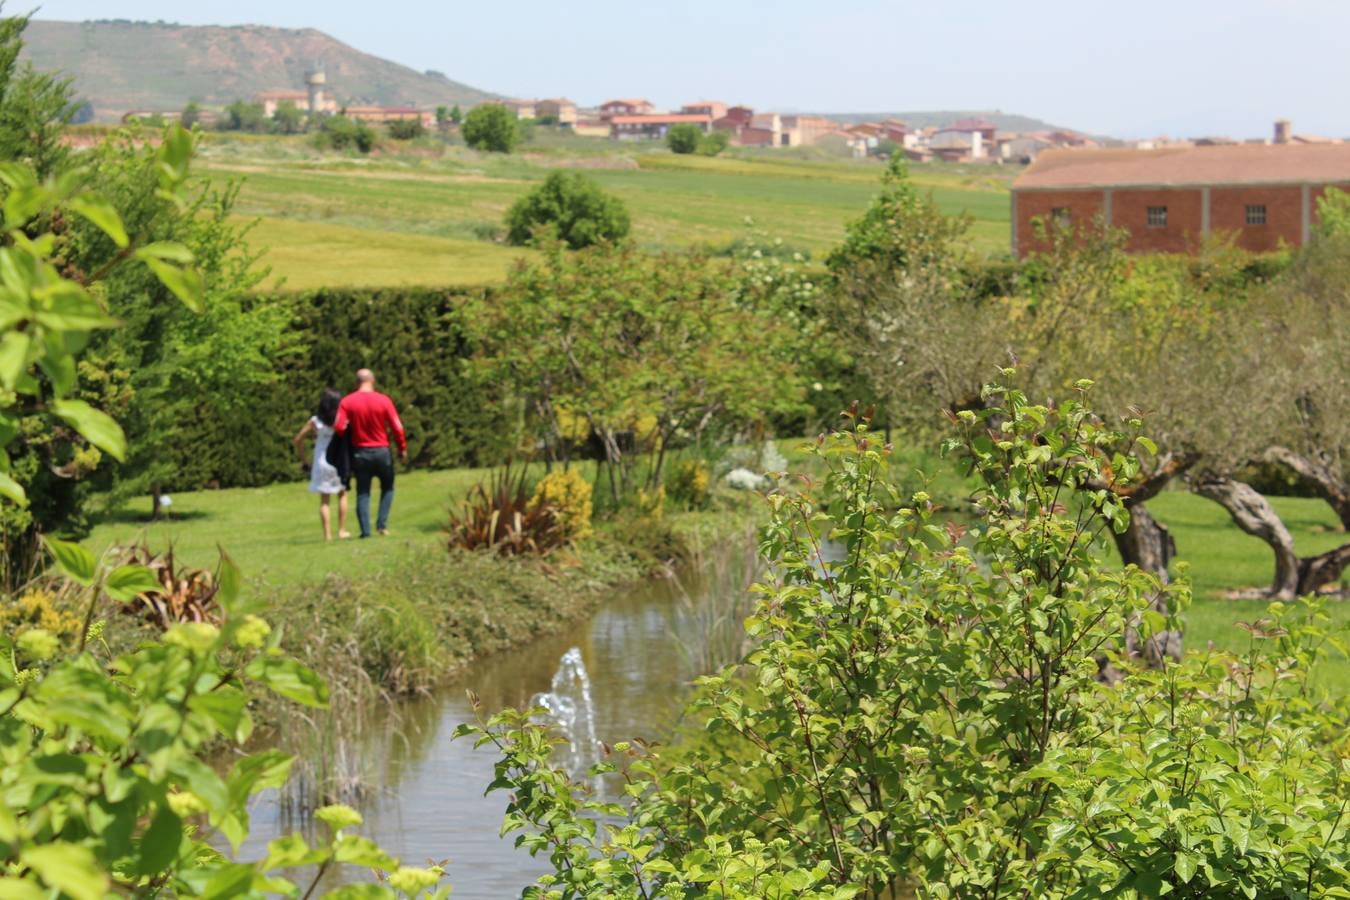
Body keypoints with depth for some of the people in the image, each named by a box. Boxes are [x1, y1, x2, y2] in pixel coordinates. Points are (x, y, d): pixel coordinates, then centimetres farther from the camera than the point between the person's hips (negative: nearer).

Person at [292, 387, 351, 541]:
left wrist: (303, 460, 12)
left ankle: (327, 534, 2)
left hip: (321, 463, 1)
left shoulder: (315, 421, 0)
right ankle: (342, 530, 13)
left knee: (324, 500, 7)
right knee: (342, 494, 17)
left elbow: (297, 440, 3)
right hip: (339, 462, -1)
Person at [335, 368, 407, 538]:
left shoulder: (347, 402, -5)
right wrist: (402, 449, 6)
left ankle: (365, 530, -1)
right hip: (381, 452, -1)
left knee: (363, 492, 7)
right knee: (387, 487, 18)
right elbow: (397, 428, -7)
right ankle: (382, 523, 5)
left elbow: (339, 427, -13)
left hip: (360, 452, 1)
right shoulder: (384, 400, -8)